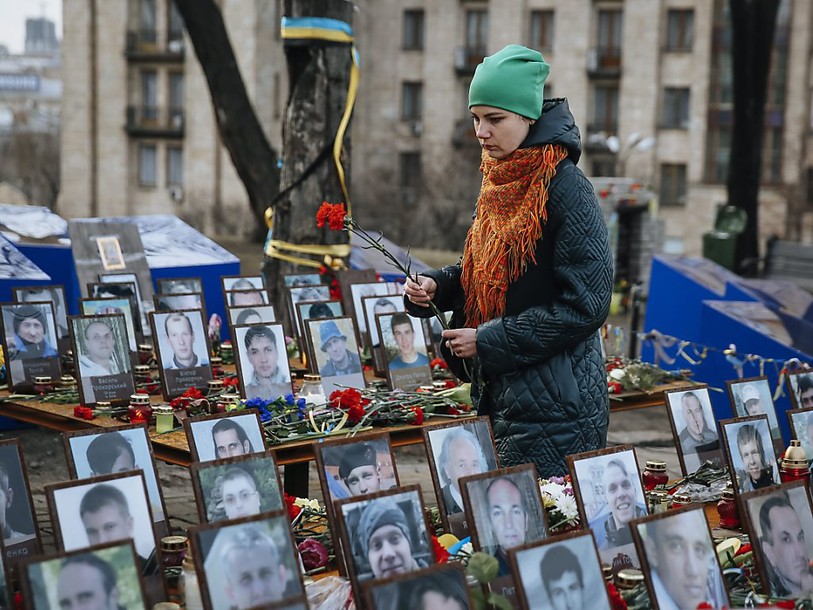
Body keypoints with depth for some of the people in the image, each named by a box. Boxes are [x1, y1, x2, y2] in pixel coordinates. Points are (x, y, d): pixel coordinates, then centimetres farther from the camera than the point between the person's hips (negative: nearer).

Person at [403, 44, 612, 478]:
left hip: (555, 405, -8)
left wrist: (487, 341, -16)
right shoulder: (497, 183, 9)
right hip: (501, 394, 8)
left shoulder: (564, 187, -16)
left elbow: (585, 304, -19)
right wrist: (436, 286, 0)